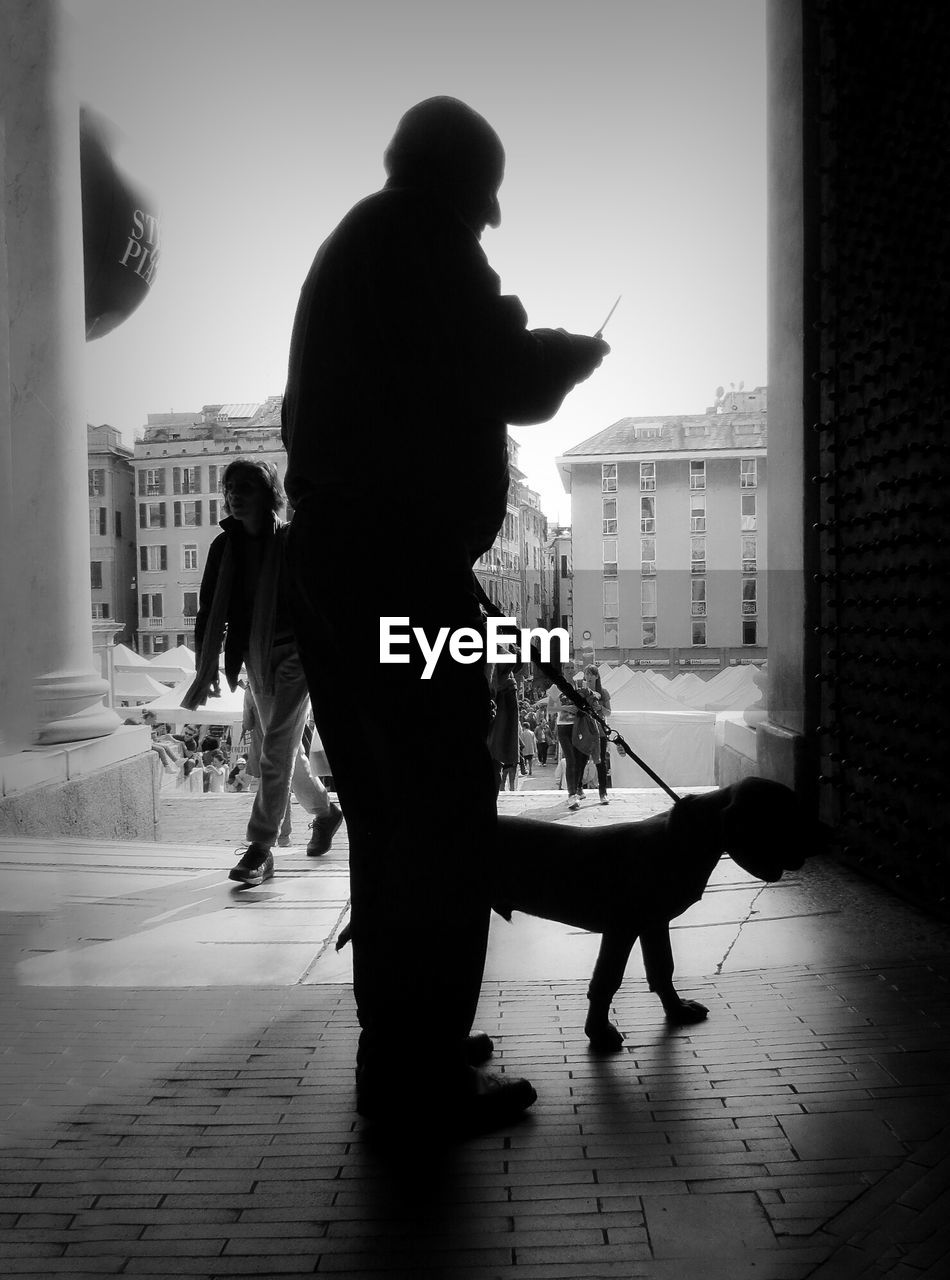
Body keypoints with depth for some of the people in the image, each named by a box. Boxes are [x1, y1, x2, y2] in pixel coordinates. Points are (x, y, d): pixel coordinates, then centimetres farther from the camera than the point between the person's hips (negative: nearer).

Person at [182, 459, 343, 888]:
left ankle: (260, 848, -3)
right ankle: (325, 811, 40)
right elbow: (210, 610, 5)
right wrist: (204, 671, 0)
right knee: (285, 749, 17)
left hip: (294, 656, -6)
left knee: (276, 750, -10)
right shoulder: (224, 546, 4)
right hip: (254, 658, 6)